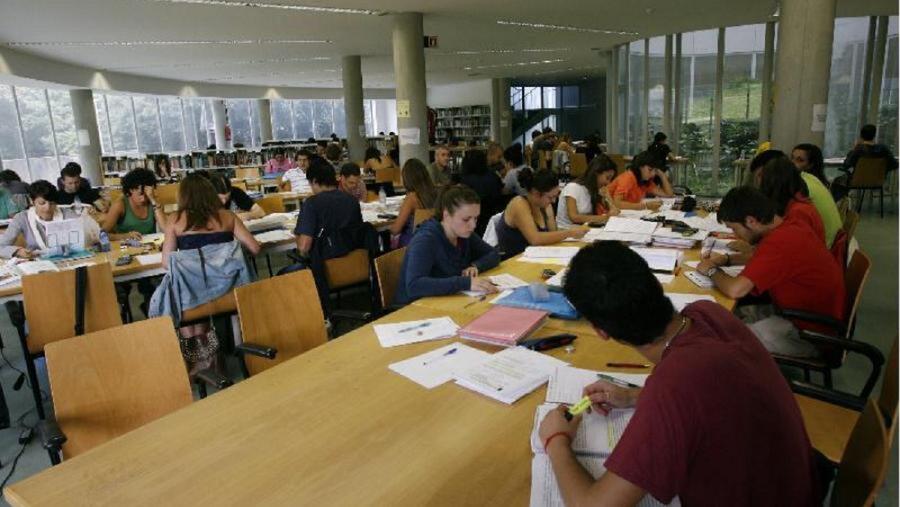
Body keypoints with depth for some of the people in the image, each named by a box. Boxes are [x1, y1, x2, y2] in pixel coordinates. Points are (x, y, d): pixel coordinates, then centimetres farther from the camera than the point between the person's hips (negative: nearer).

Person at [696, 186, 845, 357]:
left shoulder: (778, 242, -30)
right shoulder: (792, 225, -1)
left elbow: (735, 290, -33)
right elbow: (765, 257, 20)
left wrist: (712, 270, -13)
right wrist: (727, 259, 7)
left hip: (812, 335, -9)